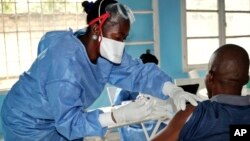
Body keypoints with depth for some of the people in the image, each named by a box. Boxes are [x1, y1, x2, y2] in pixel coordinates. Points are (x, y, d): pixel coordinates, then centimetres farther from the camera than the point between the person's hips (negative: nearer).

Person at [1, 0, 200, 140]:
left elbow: (138, 72, -10)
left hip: (61, 120, 7)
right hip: (28, 124, -7)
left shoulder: (107, 51, -11)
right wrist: (120, 115, -43)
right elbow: (69, 120, -33)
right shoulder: (65, 61, -35)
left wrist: (174, 91, -26)